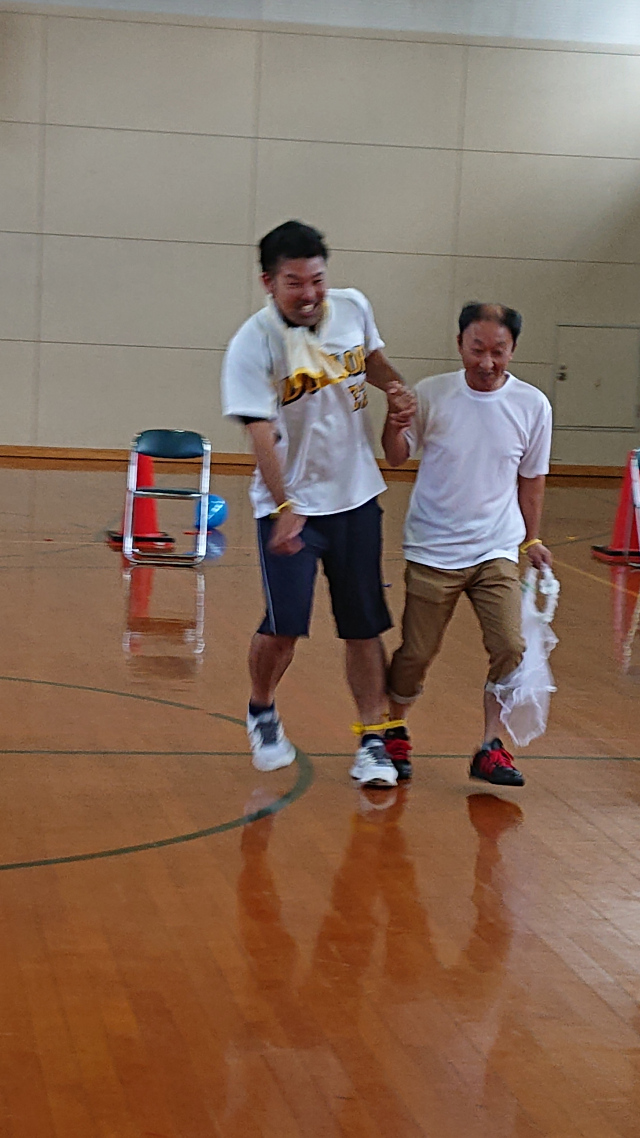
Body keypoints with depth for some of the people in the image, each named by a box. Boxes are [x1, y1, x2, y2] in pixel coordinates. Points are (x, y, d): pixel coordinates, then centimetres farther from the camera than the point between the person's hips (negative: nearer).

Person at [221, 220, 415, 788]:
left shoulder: (353, 307, -3)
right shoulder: (252, 344, -17)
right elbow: (261, 432, -23)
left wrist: (394, 385, -2)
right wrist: (284, 507, -33)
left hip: (356, 496, 4)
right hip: (289, 503, -4)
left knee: (365, 624, 5)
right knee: (283, 625, -8)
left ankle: (373, 740, 14)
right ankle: (262, 712, 21)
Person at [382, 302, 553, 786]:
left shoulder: (532, 405, -3)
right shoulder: (431, 394, -7)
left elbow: (532, 478, 10)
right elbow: (398, 457, 2)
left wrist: (532, 538, 13)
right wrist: (393, 428, -19)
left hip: (498, 551, 1)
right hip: (432, 551, -1)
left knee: (510, 647, -11)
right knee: (416, 653, 5)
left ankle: (490, 748, 3)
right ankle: (394, 731, 30)